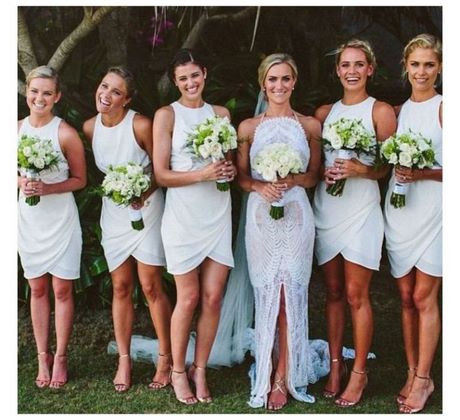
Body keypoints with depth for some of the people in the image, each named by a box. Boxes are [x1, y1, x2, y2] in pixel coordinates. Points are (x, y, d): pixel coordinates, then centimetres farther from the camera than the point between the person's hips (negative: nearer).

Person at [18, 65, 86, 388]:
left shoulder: (66, 134, -12)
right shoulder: (17, 129, 0)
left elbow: (80, 179, -5)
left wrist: (47, 188, -19)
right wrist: (21, 182, -11)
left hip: (60, 219, -3)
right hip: (29, 219, 4)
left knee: (61, 289, 4)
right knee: (37, 289, 11)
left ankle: (60, 357, 17)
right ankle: (43, 356, 22)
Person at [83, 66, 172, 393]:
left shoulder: (141, 125, -18)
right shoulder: (90, 127, -3)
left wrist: (145, 191, -23)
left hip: (147, 210, -4)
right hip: (113, 213, 4)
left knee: (151, 286, -1)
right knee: (121, 287, 9)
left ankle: (165, 359, 14)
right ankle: (124, 360, 20)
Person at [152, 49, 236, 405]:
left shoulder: (221, 113, 12)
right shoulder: (167, 115, 0)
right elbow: (161, 175, -6)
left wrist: (230, 170, -3)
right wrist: (202, 174, -18)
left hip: (218, 215, 4)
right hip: (183, 217, -3)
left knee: (213, 298, 3)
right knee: (189, 299, 2)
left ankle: (200, 370, 18)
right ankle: (178, 371, 19)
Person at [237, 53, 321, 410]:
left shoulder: (310, 125, 7)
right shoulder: (248, 127, 7)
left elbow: (314, 175, 9)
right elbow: (241, 177, 8)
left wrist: (293, 180, -12)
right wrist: (261, 186, -13)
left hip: (297, 214, 0)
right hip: (261, 215, 1)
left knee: (290, 291, -2)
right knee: (267, 292, 2)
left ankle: (282, 377, 6)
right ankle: (271, 373, 13)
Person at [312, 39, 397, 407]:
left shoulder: (380, 111, 0)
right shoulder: (325, 112, 12)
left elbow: (390, 167, -3)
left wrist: (360, 170, -20)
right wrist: (323, 172, -6)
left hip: (360, 210, -4)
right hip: (325, 208, 4)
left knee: (356, 295, -2)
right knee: (333, 293, 10)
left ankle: (359, 372, 11)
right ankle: (336, 365, 20)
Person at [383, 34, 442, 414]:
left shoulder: (443, 108, -5)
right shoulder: (398, 110, 13)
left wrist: (422, 174, -20)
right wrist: (397, 171, -3)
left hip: (433, 209, -5)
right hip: (398, 208, 5)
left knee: (424, 298, -1)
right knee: (407, 297, 10)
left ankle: (423, 379, 12)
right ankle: (413, 373, 21)